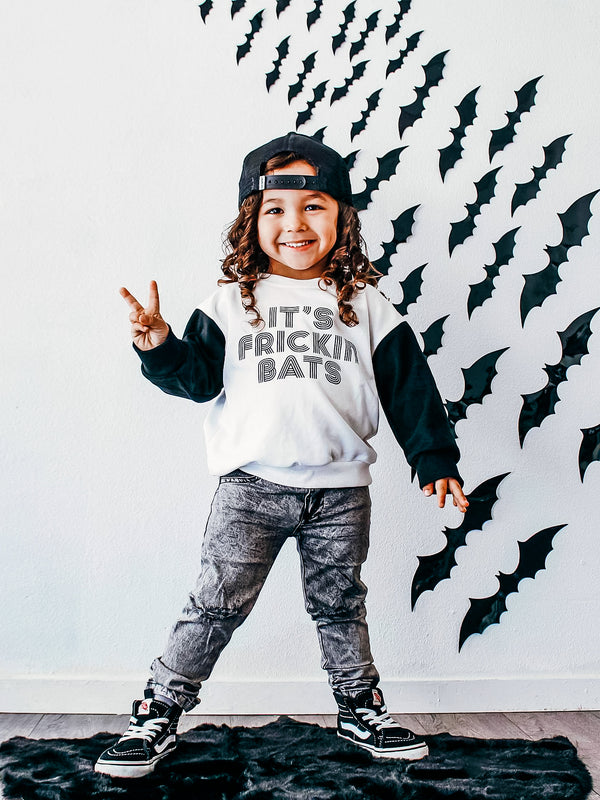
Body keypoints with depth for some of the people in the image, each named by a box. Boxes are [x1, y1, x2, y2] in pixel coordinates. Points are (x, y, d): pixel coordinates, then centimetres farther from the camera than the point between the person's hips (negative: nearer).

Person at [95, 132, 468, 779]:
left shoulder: (365, 305, 5)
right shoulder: (230, 302, 3)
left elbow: (408, 386, 5)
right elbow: (200, 377, -2)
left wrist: (434, 459, 2)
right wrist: (159, 347, -21)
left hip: (340, 490, 2)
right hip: (251, 486, -1)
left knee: (340, 606, 16)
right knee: (215, 606, 1)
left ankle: (361, 710, 35)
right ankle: (156, 716, 17)